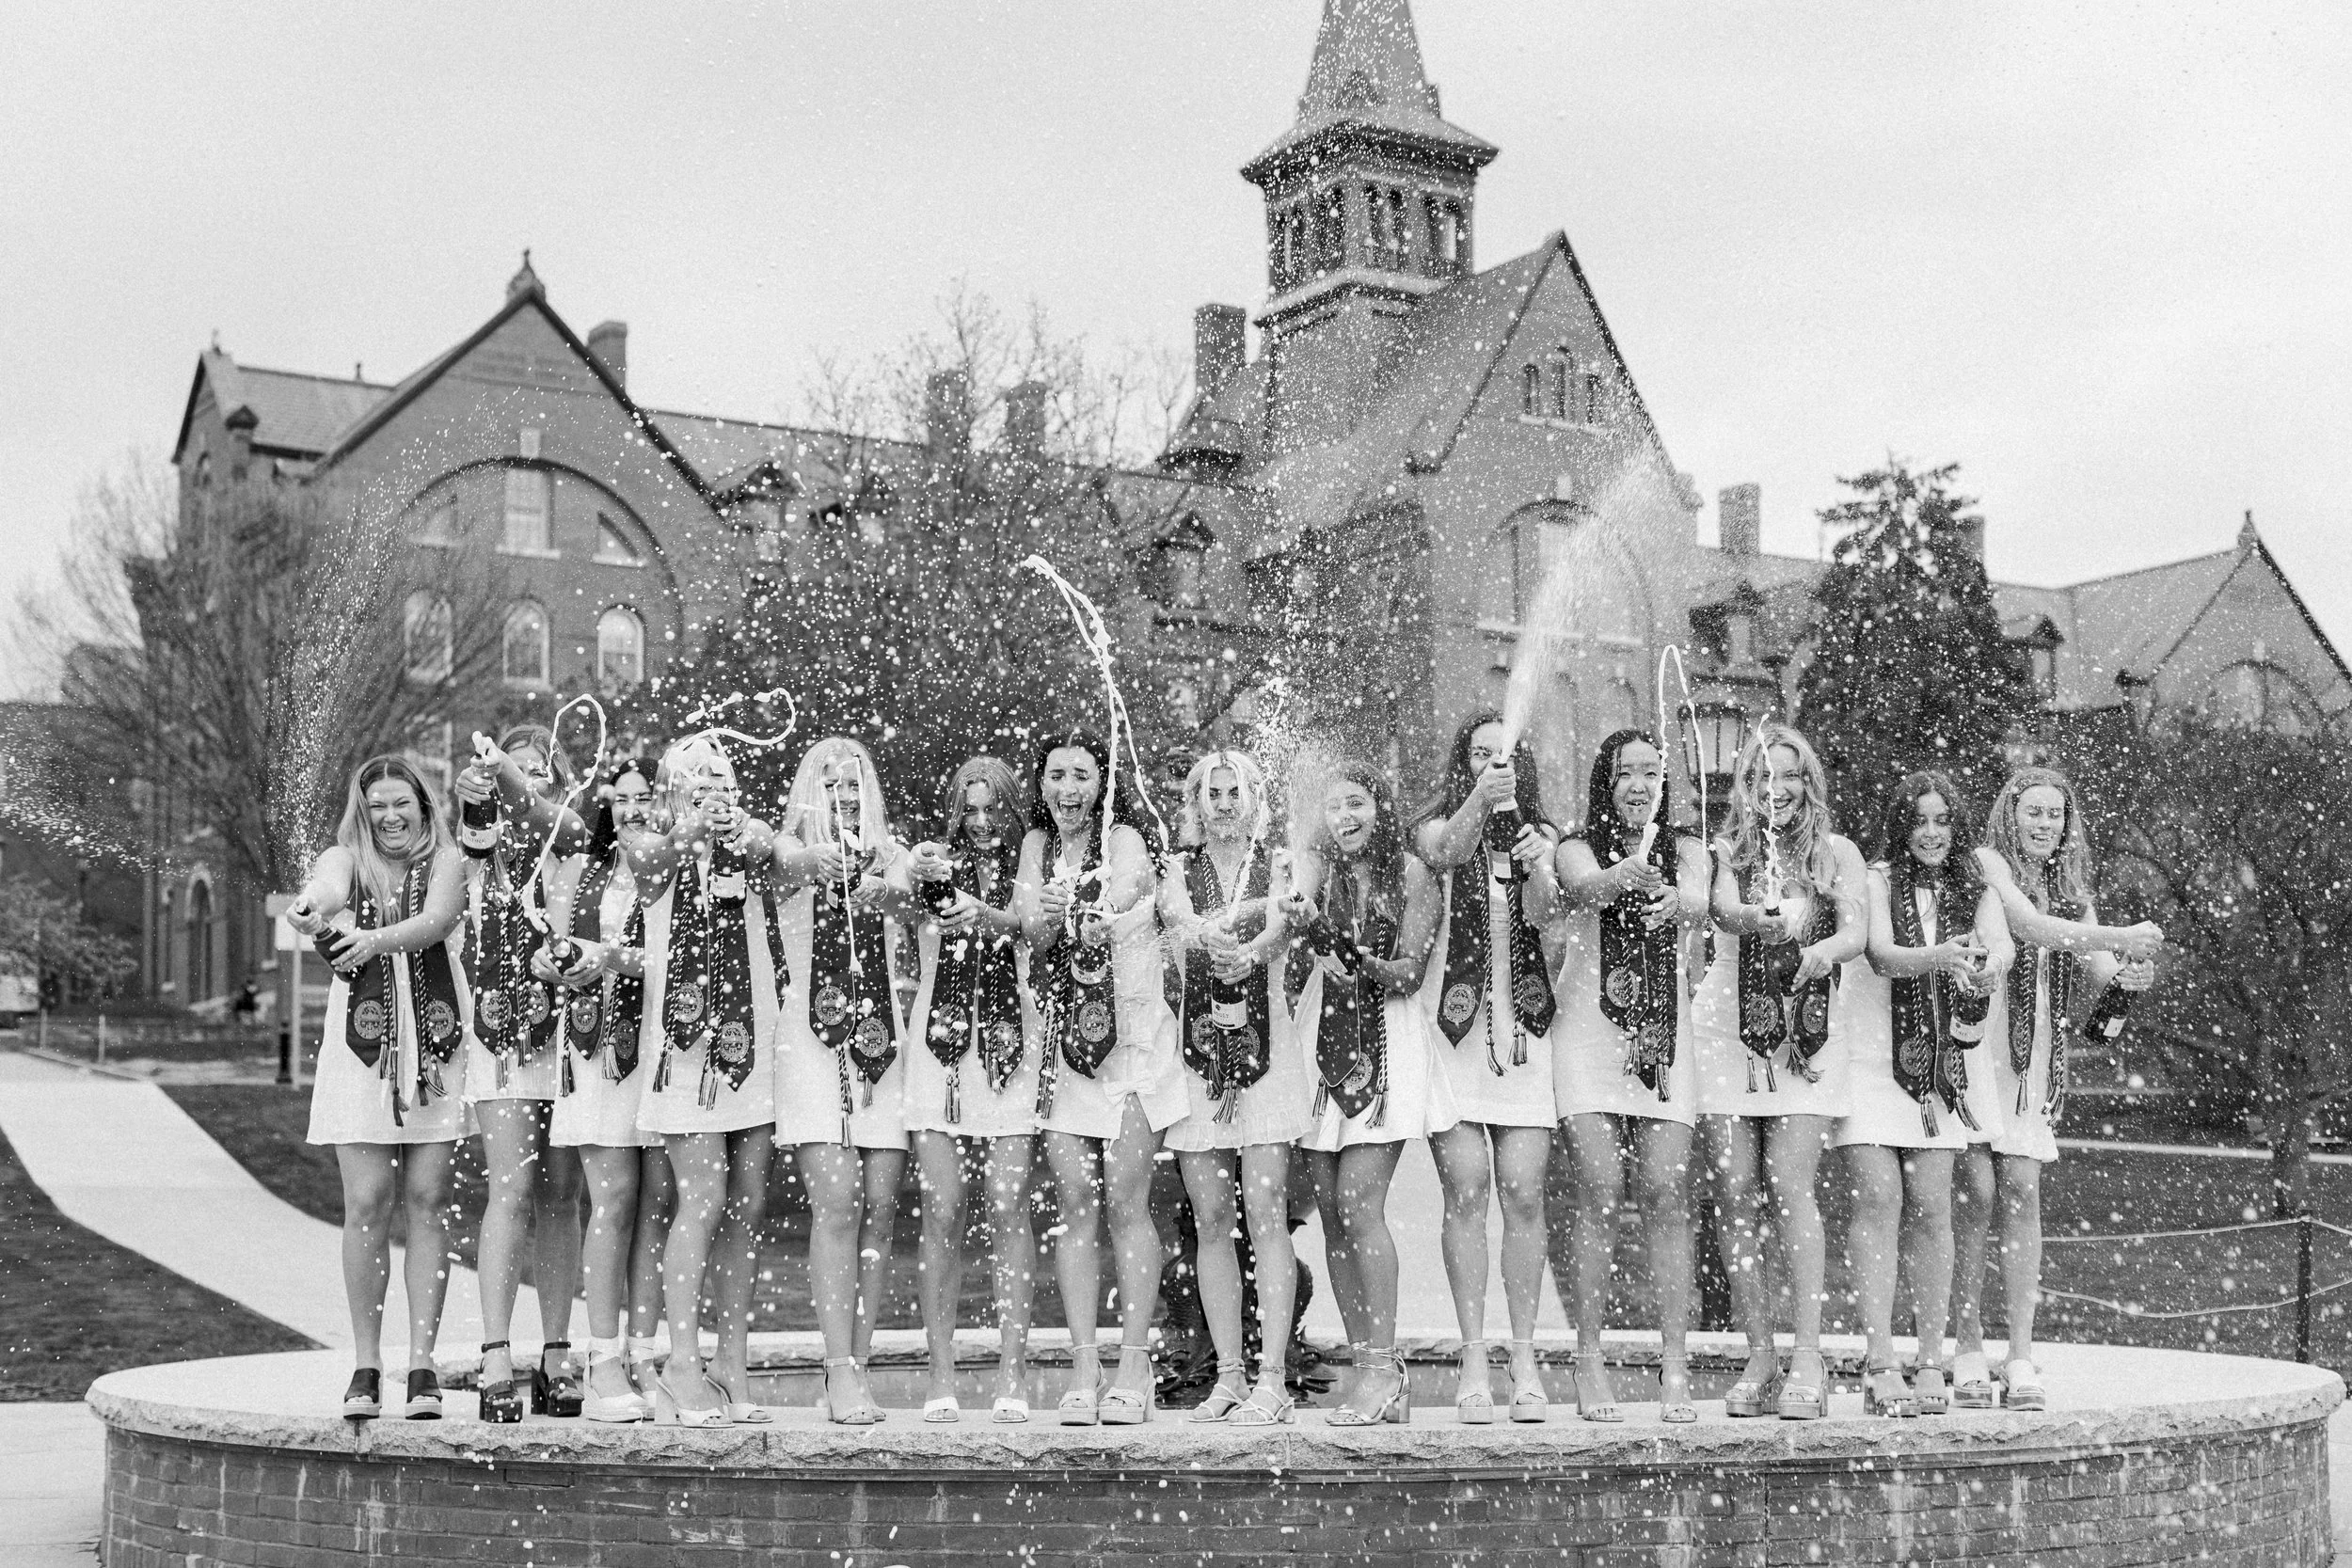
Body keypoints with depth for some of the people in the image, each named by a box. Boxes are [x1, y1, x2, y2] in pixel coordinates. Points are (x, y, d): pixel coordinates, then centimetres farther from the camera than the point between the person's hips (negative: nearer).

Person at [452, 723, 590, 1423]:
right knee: (512, 1188, -10)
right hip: (502, 1026, -1)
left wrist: (513, 781, -31)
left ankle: (556, 1359, 11)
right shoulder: (484, 843, 7)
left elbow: (546, 822, -15)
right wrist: (471, 798, -37)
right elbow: (472, 835, -16)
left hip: (568, 1027, 1)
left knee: (560, 1194, 5)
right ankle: (496, 1362, -11)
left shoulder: (577, 842, 8)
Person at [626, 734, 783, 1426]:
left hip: (752, 1039, 4)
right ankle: (682, 1366, -7)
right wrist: (688, 829, -41)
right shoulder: (651, 846, 2)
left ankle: (734, 1364, 13)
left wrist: (743, 829, -37)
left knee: (747, 1205, 5)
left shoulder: (749, 843, 8)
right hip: (687, 1035, -4)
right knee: (704, 1200, -11)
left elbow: (773, 850, -14)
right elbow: (648, 856, -21)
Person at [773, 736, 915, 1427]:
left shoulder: (885, 851, 14)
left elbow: (902, 889, -8)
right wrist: (814, 860, -40)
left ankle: (855, 1367, 6)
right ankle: (841, 1373, -14)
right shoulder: (797, 845, 8)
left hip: (881, 1041, 3)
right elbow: (790, 857, -16)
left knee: (880, 1206, -1)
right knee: (836, 1202, -12)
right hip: (812, 1039, -3)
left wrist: (885, 888, -33)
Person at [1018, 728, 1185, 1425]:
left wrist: (1076, 921, -41)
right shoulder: (1038, 844, 10)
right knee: (1076, 1205, 0)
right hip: (1059, 1039, 4)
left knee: (1125, 1202, -7)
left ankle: (1133, 1367, -3)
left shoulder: (1125, 842, -4)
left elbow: (1107, 918, -21)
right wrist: (1045, 919, -27)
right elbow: (1032, 925, -5)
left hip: (1129, 1035, -4)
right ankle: (1083, 1366, 2)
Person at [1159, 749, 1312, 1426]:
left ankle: (1272, 1378, -7)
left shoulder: (1278, 865, 7)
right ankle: (1229, 1375, 9)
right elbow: (1177, 920, -9)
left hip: (1263, 1043, -2)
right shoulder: (1180, 870, 12)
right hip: (1196, 1044, 2)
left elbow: (1283, 925, -12)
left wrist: (1247, 951, -33)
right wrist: (1219, 933, -31)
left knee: (1266, 1210, -8)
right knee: (1210, 1218, 2)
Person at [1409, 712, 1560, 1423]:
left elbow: (1541, 912, -5)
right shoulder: (1437, 825, 6)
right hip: (1455, 1024, -2)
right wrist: (1479, 803, -37)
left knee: (1523, 1194, -3)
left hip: (1525, 1024, 2)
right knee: (1466, 1192, -7)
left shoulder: (1540, 834, 12)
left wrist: (1536, 870, -27)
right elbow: (1445, 856, -19)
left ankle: (1524, 1358, 2)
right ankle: (1473, 1359, -4)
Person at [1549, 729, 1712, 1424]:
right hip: (1589, 1033, -1)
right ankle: (1589, 1360, -5)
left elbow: (1699, 902, -12)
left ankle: (1675, 1366, -5)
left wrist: (1674, 901, -37)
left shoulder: (1684, 848, 10)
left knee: (1667, 1190, -7)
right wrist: (1623, 878, -42)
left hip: (1665, 1036, 1)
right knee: (1599, 1185, -11)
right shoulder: (1578, 847, 5)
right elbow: (1586, 886, -19)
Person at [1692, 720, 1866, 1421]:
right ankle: (1759, 1356, 5)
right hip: (1728, 1031, 1)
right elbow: (1724, 909, -13)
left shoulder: (1835, 852, 8)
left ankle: (1808, 1356, -11)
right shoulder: (1729, 851, 7)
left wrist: (1824, 951, -28)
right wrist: (1769, 922, -36)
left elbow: (1858, 930, -5)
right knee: (1738, 1193, -2)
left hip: (1805, 1035, -1)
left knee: (1792, 1188, -12)